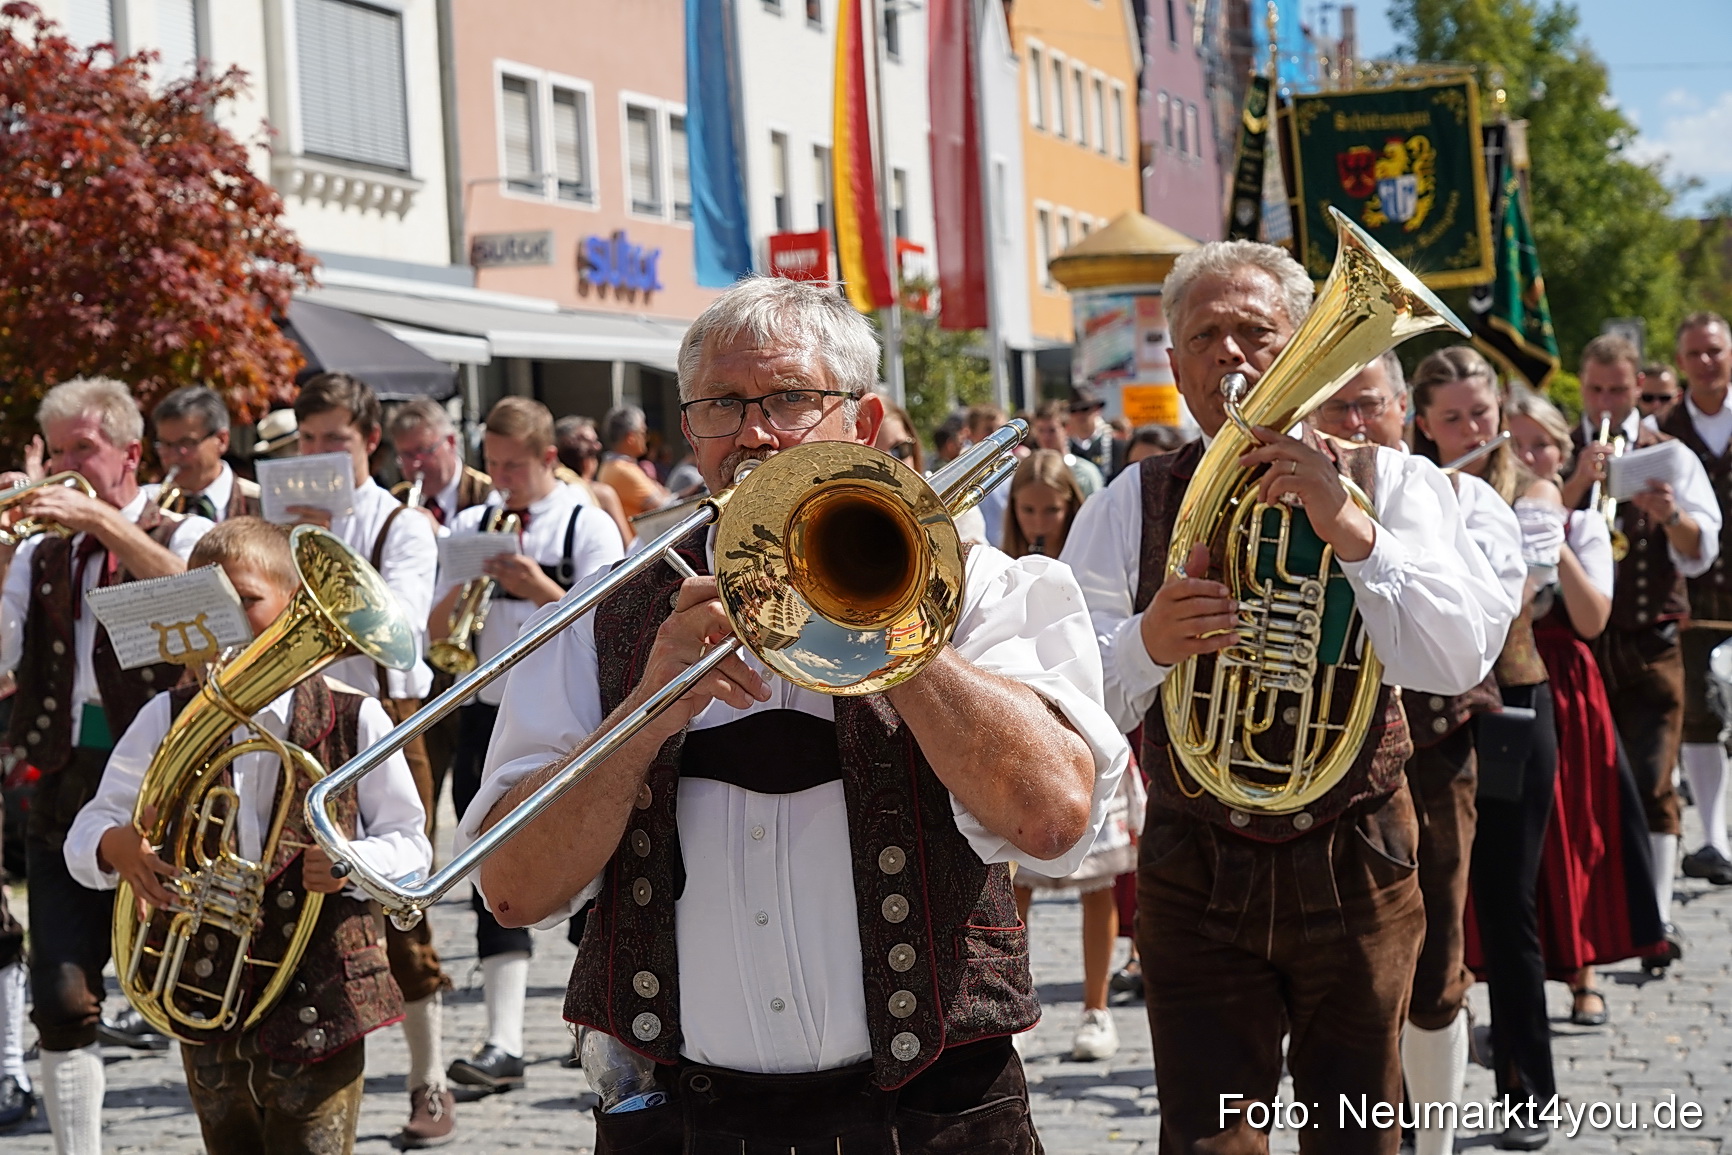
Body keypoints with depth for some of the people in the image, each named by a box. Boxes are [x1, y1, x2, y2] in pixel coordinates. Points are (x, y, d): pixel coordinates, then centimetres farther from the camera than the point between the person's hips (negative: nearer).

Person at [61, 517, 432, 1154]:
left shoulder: (352, 718, -4)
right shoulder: (167, 718, 3)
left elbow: (410, 845, 1)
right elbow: (85, 834, 4)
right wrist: (114, 846, -20)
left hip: (318, 1000, -3)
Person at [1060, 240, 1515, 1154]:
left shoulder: (1388, 484, 1)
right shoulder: (1131, 505, 3)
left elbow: (1461, 661, -12)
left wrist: (1350, 531, -23)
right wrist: (1149, 643, -27)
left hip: (1354, 865, 0)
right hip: (1196, 874, 0)